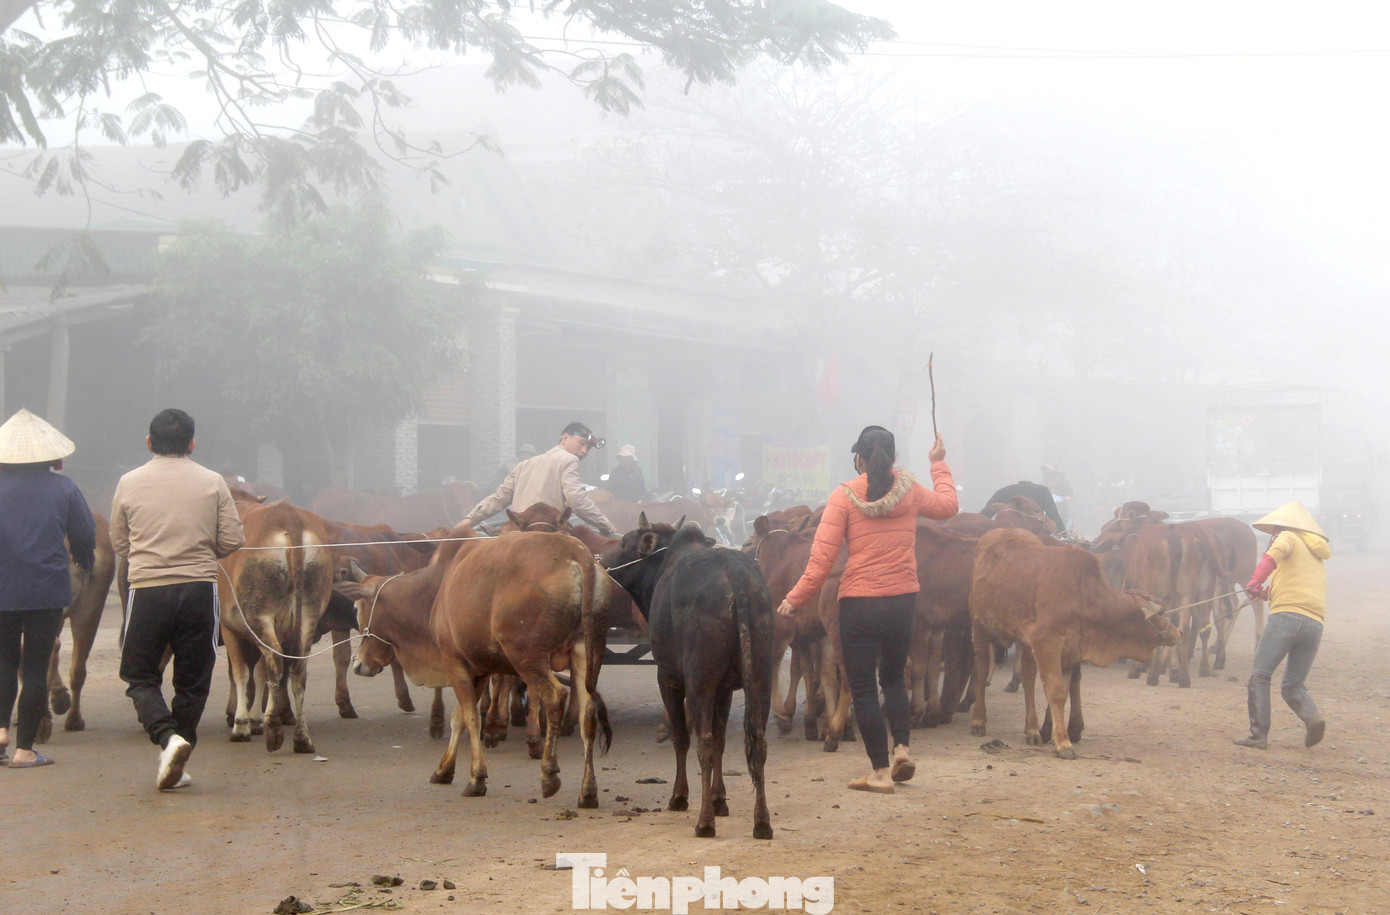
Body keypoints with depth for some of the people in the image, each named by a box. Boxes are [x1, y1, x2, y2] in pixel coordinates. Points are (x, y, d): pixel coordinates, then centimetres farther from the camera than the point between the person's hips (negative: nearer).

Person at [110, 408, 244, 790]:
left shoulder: (129, 484, 3)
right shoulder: (212, 483, 2)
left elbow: (119, 544, 11)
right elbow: (232, 542, 0)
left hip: (147, 590, -1)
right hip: (199, 589, 1)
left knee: (140, 676, 10)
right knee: (192, 681, 11)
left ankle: (167, 737, -14)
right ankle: (174, 766, 14)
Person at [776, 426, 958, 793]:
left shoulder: (844, 497, -8)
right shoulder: (910, 491, 2)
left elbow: (822, 557, -12)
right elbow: (948, 505, 23)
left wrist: (794, 599, -5)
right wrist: (939, 464, 36)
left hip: (859, 603, -4)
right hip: (903, 600, 4)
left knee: (863, 687, 5)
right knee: (894, 677, 23)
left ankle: (880, 772, 4)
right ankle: (901, 748, 6)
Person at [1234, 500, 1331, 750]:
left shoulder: (1289, 537, 10)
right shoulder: (1318, 556, 32)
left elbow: (1276, 551, -13)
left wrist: (1257, 579, -21)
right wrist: (1267, 593, 39)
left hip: (1287, 615, -7)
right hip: (1315, 624, 7)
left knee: (1259, 676, -3)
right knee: (1293, 684, 14)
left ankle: (1259, 734, -13)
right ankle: (1312, 717, -14)